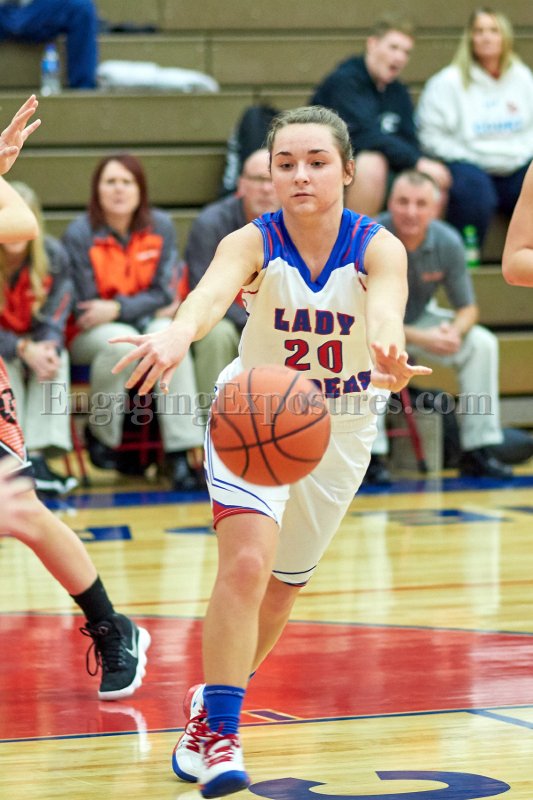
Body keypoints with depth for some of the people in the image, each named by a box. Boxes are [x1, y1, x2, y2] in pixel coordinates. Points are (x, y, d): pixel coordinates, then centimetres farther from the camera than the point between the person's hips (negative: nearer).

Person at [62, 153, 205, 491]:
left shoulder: (161, 226, -1)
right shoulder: (79, 234, -10)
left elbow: (163, 293, -2)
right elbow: (84, 306, -7)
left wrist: (117, 309, -19)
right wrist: (139, 304, -16)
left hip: (146, 321, 3)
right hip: (90, 334, -3)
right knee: (122, 342, -36)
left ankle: (181, 453, -34)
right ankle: (101, 435, -13)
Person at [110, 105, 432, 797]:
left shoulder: (378, 247, -22)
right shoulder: (253, 244, -23)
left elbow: (386, 305, -44)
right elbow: (213, 291, -45)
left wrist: (389, 350, -68)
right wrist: (178, 335, -69)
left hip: (340, 430, 2)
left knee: (281, 589, 13)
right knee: (246, 564, -24)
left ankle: (210, 707, 38)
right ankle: (218, 735, -16)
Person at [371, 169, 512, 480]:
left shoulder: (448, 242, -15)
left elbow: (468, 308, -5)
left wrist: (455, 331, -30)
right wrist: (420, 338, -36)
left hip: (419, 319, 4)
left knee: (482, 343, -15)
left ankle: (478, 451, -9)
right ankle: (370, 453, -29)